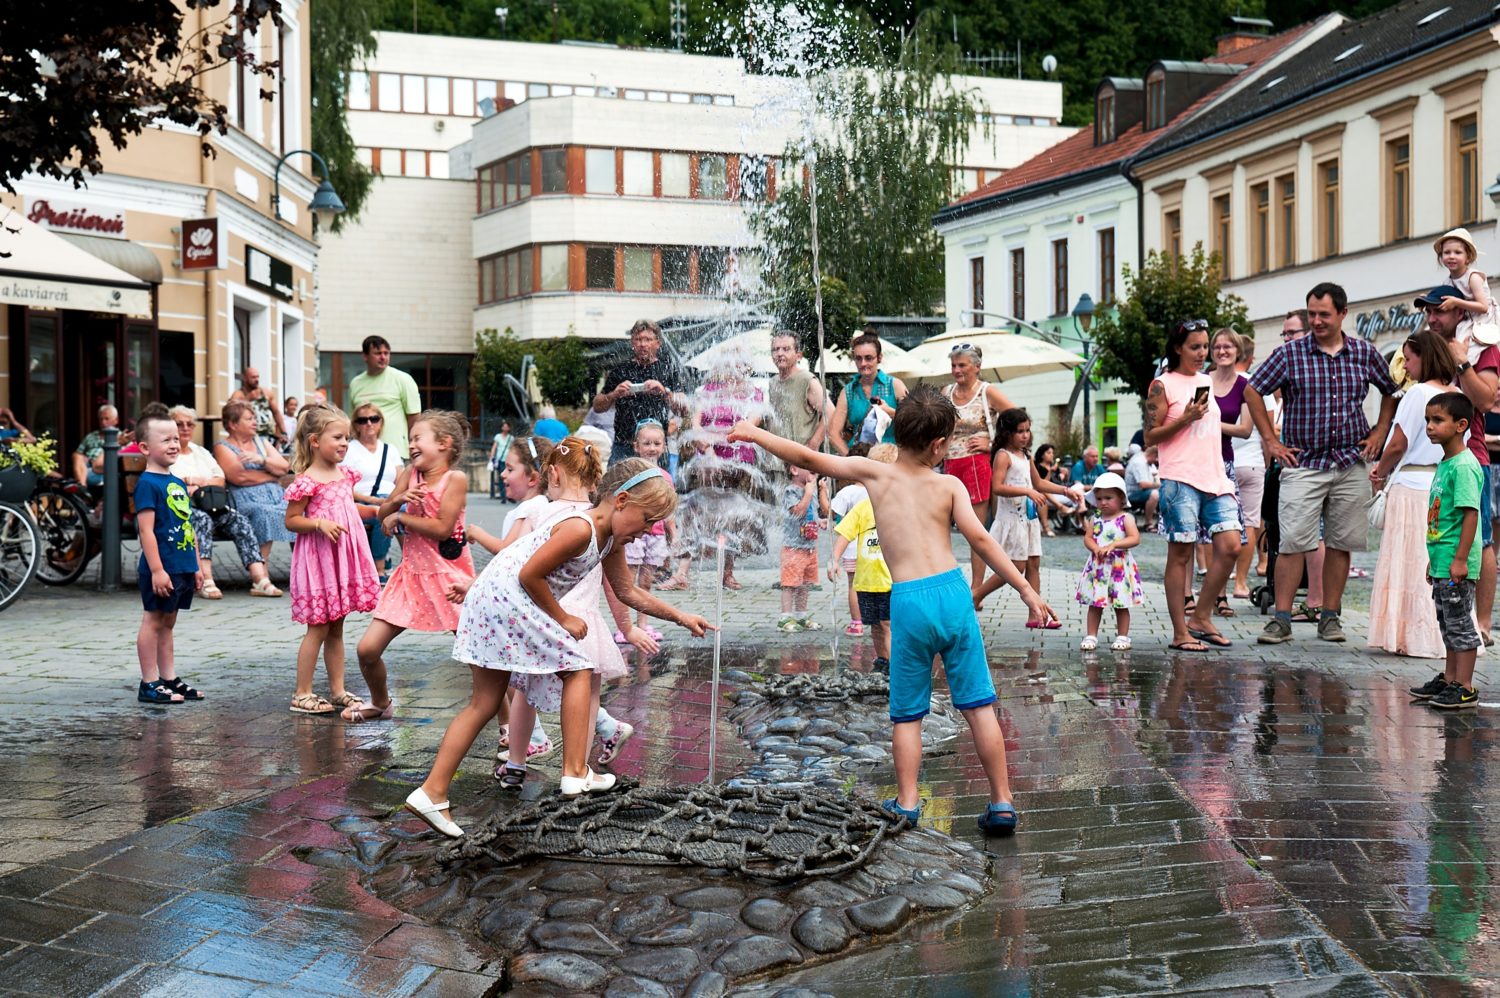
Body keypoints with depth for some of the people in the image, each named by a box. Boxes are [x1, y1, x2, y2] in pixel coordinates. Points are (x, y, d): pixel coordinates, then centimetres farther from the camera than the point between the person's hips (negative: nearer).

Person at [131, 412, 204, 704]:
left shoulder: (178, 483, 14)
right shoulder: (147, 483, -12)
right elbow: (146, 530, -17)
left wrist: (195, 565, 18)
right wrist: (157, 570, -21)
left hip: (182, 568, 8)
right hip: (161, 569, -8)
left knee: (167, 623, 15)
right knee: (153, 622, 0)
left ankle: (169, 679, 22)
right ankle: (149, 684, 6)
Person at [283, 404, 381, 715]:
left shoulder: (345, 474, 8)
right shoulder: (307, 482, -15)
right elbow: (291, 520, -11)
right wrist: (319, 523, -25)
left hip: (344, 558, 7)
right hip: (318, 559, -7)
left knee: (336, 629, 13)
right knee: (318, 628, -2)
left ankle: (337, 690, 20)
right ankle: (302, 695, 8)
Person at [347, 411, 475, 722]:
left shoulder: (455, 478, -11)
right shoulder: (410, 473, 7)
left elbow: (442, 528, -19)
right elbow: (382, 514, 7)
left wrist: (400, 516, -9)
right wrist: (398, 499, -14)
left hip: (448, 576, -6)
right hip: (411, 574, 6)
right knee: (367, 649, 3)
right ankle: (380, 703, 30)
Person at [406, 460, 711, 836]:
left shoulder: (610, 539, 12)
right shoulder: (580, 528, -18)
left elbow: (628, 592, 22)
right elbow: (530, 575, -18)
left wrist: (681, 617, 20)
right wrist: (564, 619, -8)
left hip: (489, 603, 10)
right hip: (507, 598, -10)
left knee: (485, 703, 9)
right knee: (577, 671, 1)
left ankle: (432, 792, 8)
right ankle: (575, 773, 5)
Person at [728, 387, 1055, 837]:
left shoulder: (874, 473, 7)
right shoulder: (949, 485, 7)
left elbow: (808, 459, 11)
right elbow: (981, 540, -2)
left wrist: (754, 433, 24)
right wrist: (1027, 591, 0)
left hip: (908, 601, -1)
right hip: (953, 592, 1)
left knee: (907, 713, 14)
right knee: (978, 705, 8)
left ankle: (907, 804, 13)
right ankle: (1002, 805, 13)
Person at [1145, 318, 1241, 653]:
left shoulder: (1207, 381, 19)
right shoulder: (1163, 385, -2)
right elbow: (1150, 437, -6)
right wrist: (1185, 419, -17)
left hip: (1214, 478, 7)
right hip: (1180, 481, -7)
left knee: (1230, 546, -4)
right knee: (1181, 553, -3)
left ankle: (1201, 617, 10)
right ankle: (1180, 632, 3)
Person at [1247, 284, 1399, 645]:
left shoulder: (1365, 353, 6)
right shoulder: (1290, 353, -2)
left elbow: (1391, 391, 21)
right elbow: (1252, 391, 3)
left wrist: (1379, 433, 11)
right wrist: (1271, 441, 1)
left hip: (1351, 465, 3)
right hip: (1303, 463, -2)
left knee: (1340, 543, 6)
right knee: (1293, 543, -8)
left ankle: (1330, 617, 15)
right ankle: (1281, 619, -4)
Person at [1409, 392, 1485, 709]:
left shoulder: (1464, 465, -16)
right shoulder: (1445, 464, 13)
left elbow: (1470, 514, -21)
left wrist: (1460, 559, -24)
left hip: (1457, 565, -10)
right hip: (1442, 563, 10)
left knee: (1460, 623, -2)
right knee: (1447, 624, 17)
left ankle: (1465, 689, 4)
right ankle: (1448, 680, 26)